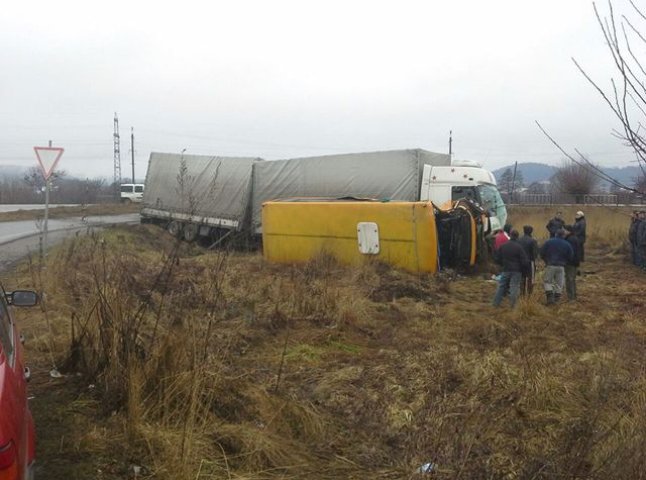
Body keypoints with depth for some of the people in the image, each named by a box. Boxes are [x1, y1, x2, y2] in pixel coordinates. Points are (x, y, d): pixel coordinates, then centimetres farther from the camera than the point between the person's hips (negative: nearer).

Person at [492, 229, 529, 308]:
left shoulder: (503, 246, -1)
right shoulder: (519, 247, -14)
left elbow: (497, 258, 6)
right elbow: (525, 261, -13)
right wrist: (523, 267, 7)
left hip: (505, 270, 3)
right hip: (516, 271, -3)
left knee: (501, 286, 12)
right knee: (514, 287, 1)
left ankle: (496, 303, 15)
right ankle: (513, 304, 1)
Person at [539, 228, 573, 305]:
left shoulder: (549, 242, -3)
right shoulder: (567, 244, 2)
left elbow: (541, 252, -3)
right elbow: (570, 257, 4)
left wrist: (546, 260, 13)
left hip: (550, 265, -2)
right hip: (561, 266, 2)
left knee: (547, 281, 8)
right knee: (559, 284, 11)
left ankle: (550, 296, -8)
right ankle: (556, 299, 11)